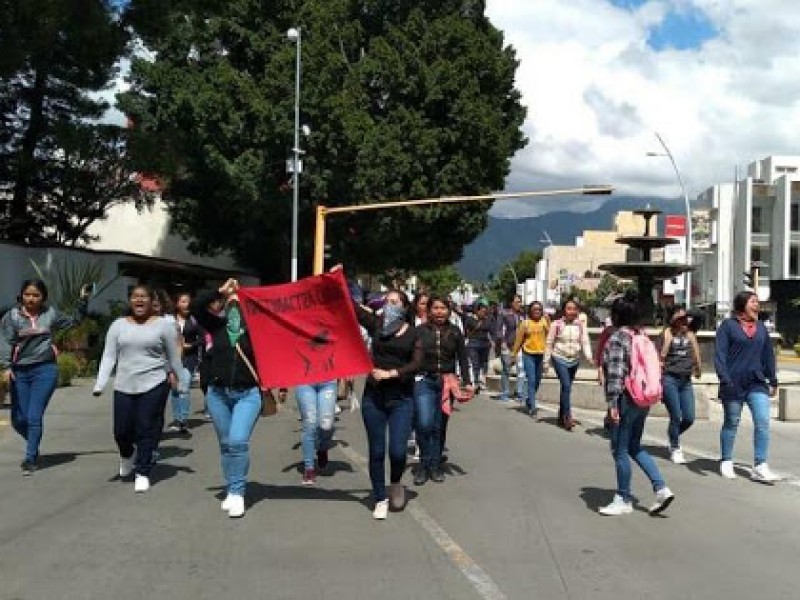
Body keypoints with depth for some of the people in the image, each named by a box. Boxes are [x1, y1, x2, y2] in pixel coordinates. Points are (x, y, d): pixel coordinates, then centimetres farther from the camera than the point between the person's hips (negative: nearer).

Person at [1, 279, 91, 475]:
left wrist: (83, 300, 13)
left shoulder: (51, 314, 6)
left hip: (45, 370, -1)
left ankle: (30, 459, 6)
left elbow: (74, 320, 21)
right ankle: (34, 445, 36)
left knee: (34, 417, -6)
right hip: (19, 371, 1)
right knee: (18, 419, 6)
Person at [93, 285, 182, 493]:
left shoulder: (163, 325, 0)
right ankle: (127, 454, 38)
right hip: (124, 386, 3)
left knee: (147, 430, -2)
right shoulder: (119, 325, 8)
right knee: (121, 430, 5)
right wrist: (99, 384, -4)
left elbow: (174, 357, 7)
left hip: (154, 385, -2)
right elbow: (108, 356, 4)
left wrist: (176, 378, 12)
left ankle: (142, 473, 12)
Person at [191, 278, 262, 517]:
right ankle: (231, 491, 24)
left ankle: (237, 493, -4)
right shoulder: (217, 325, 3)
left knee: (238, 441, -16)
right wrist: (220, 291, -9)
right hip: (217, 393, 3)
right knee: (226, 444, 11)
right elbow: (195, 306, -7)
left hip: (248, 394, -3)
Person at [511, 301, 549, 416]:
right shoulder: (525, 323, -1)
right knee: (531, 381, -9)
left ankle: (529, 401, 35)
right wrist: (514, 353, 3)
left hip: (541, 355, 3)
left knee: (537, 381, 14)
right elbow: (519, 339, 2)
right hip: (529, 355, -3)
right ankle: (532, 407, -8)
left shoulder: (545, 321, 3)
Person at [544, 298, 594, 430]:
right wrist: (546, 362, -2)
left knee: (566, 387, 12)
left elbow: (585, 342, -4)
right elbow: (549, 343, -1)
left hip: (574, 360, 4)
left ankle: (561, 417, 25)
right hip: (560, 358, -4)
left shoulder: (580, 326, 2)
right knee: (566, 386, -16)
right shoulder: (557, 324, -5)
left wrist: (589, 356, -21)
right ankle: (567, 417, -16)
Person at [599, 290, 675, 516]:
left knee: (620, 450, 4)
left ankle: (624, 500, 13)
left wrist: (612, 404, -18)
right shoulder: (643, 336, 9)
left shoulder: (617, 338, -13)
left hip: (626, 400, -8)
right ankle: (661, 488, 11)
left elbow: (615, 373, -20)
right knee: (634, 447, 19)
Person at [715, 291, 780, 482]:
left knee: (763, 421, -8)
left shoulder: (761, 328, 13)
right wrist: (724, 379, -17)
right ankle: (726, 462, 23)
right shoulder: (728, 325, -2)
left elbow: (768, 355, 19)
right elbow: (720, 353, -8)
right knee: (731, 423, 8)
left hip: (757, 384, 4)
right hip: (734, 384, -4)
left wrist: (773, 381, 17)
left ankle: (760, 467, -5)